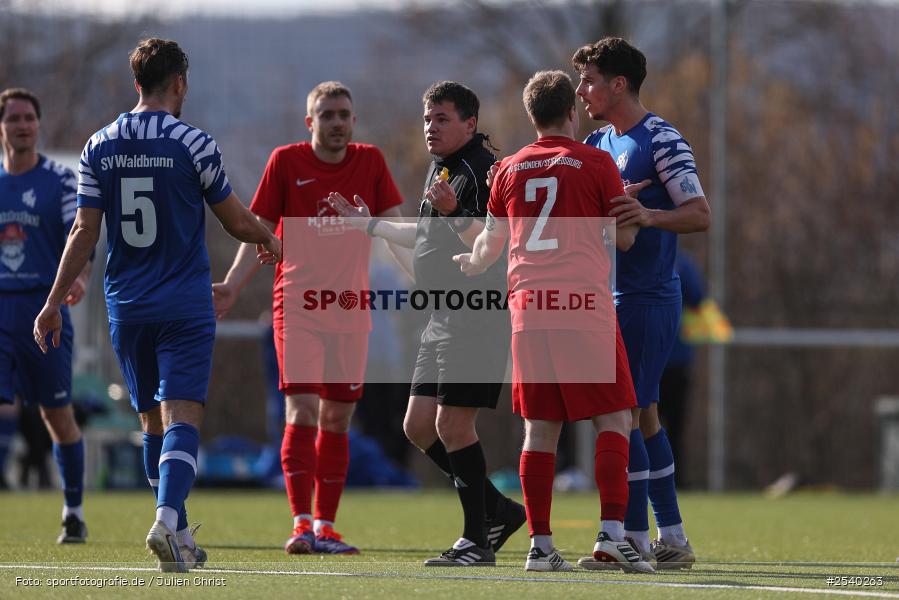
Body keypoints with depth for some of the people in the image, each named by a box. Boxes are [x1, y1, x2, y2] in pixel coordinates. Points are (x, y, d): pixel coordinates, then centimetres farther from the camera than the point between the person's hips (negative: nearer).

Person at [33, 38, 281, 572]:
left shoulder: (99, 147, 3)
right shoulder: (194, 144, -6)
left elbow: (84, 233, 1)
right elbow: (237, 222, 2)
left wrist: (54, 302, 6)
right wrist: (270, 240, 24)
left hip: (126, 307, 4)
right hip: (185, 306, -4)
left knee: (154, 422, 15)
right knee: (181, 418, -9)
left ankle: (180, 536, 21)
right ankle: (167, 519, -29)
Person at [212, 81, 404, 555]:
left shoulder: (370, 162, 6)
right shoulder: (286, 162, -2)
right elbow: (260, 232, 1)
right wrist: (231, 287, -8)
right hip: (297, 305, -3)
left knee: (337, 419, 5)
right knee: (302, 411, -13)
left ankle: (325, 525, 12)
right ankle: (301, 523, -14)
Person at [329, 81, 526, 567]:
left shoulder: (481, 170, -13)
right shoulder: (440, 168, 18)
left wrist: (454, 211, -35)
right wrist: (370, 224, 38)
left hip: (476, 319, -10)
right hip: (443, 319, 10)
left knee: (452, 424, -10)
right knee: (419, 425, 10)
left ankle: (477, 540, -2)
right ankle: (498, 510, 19)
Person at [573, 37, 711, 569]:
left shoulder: (662, 140, -10)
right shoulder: (599, 143, 15)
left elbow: (701, 215, -13)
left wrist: (649, 215, -32)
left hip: (645, 296, -9)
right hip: (611, 295, 9)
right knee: (642, 415, 11)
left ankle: (634, 539, -7)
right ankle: (673, 541, 16)